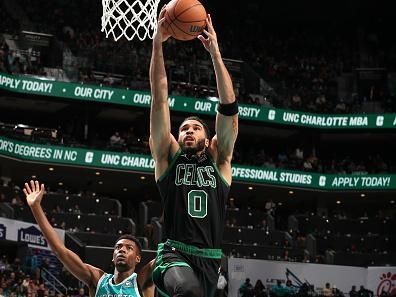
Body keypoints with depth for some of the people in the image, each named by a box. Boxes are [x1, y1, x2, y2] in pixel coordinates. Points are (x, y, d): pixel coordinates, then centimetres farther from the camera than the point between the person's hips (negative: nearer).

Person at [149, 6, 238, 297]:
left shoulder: (219, 160, 14)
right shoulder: (169, 157, 12)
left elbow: (229, 107, 5)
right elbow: (160, 99, 5)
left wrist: (215, 52, -2)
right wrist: (157, 44, -1)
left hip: (209, 259, 3)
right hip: (175, 254, -3)